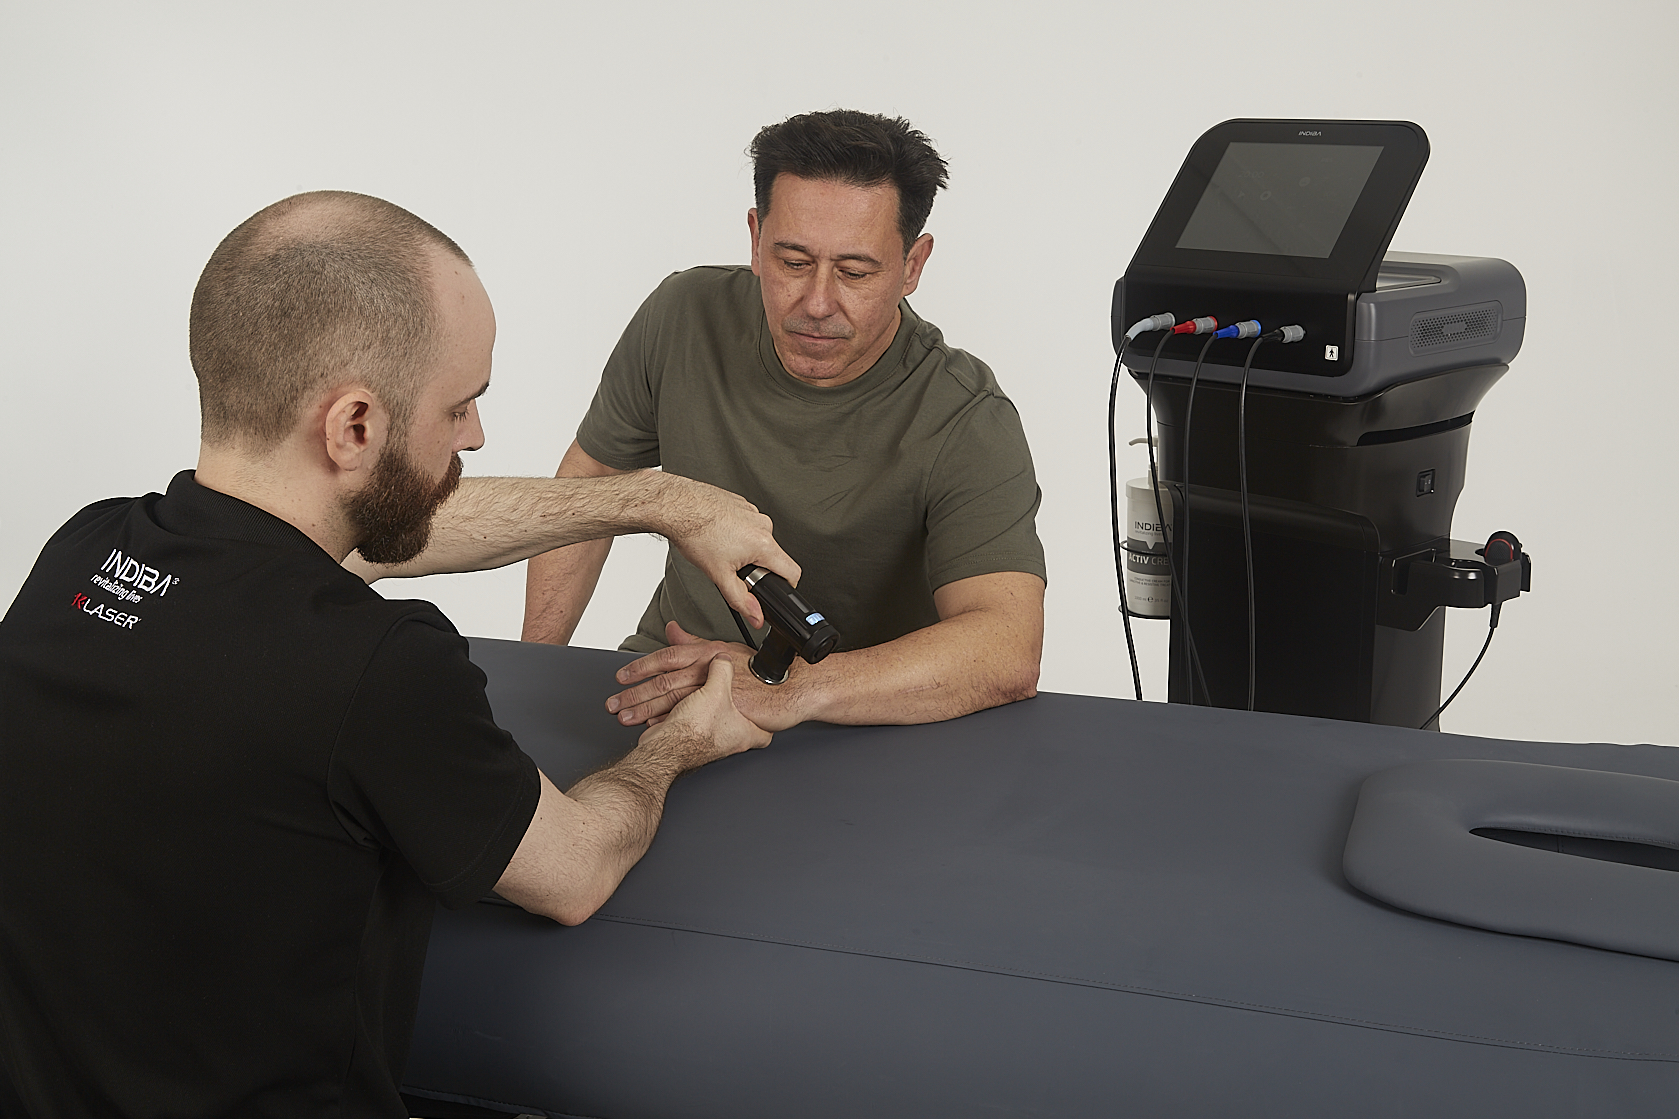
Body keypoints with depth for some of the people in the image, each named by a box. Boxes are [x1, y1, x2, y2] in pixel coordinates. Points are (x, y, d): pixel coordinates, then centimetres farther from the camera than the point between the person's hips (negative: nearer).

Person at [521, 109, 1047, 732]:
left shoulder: (970, 429, -22)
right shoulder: (685, 319, -9)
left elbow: (1008, 656, -35)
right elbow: (591, 476, 7)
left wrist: (793, 689, -48)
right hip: (675, 673, 1)